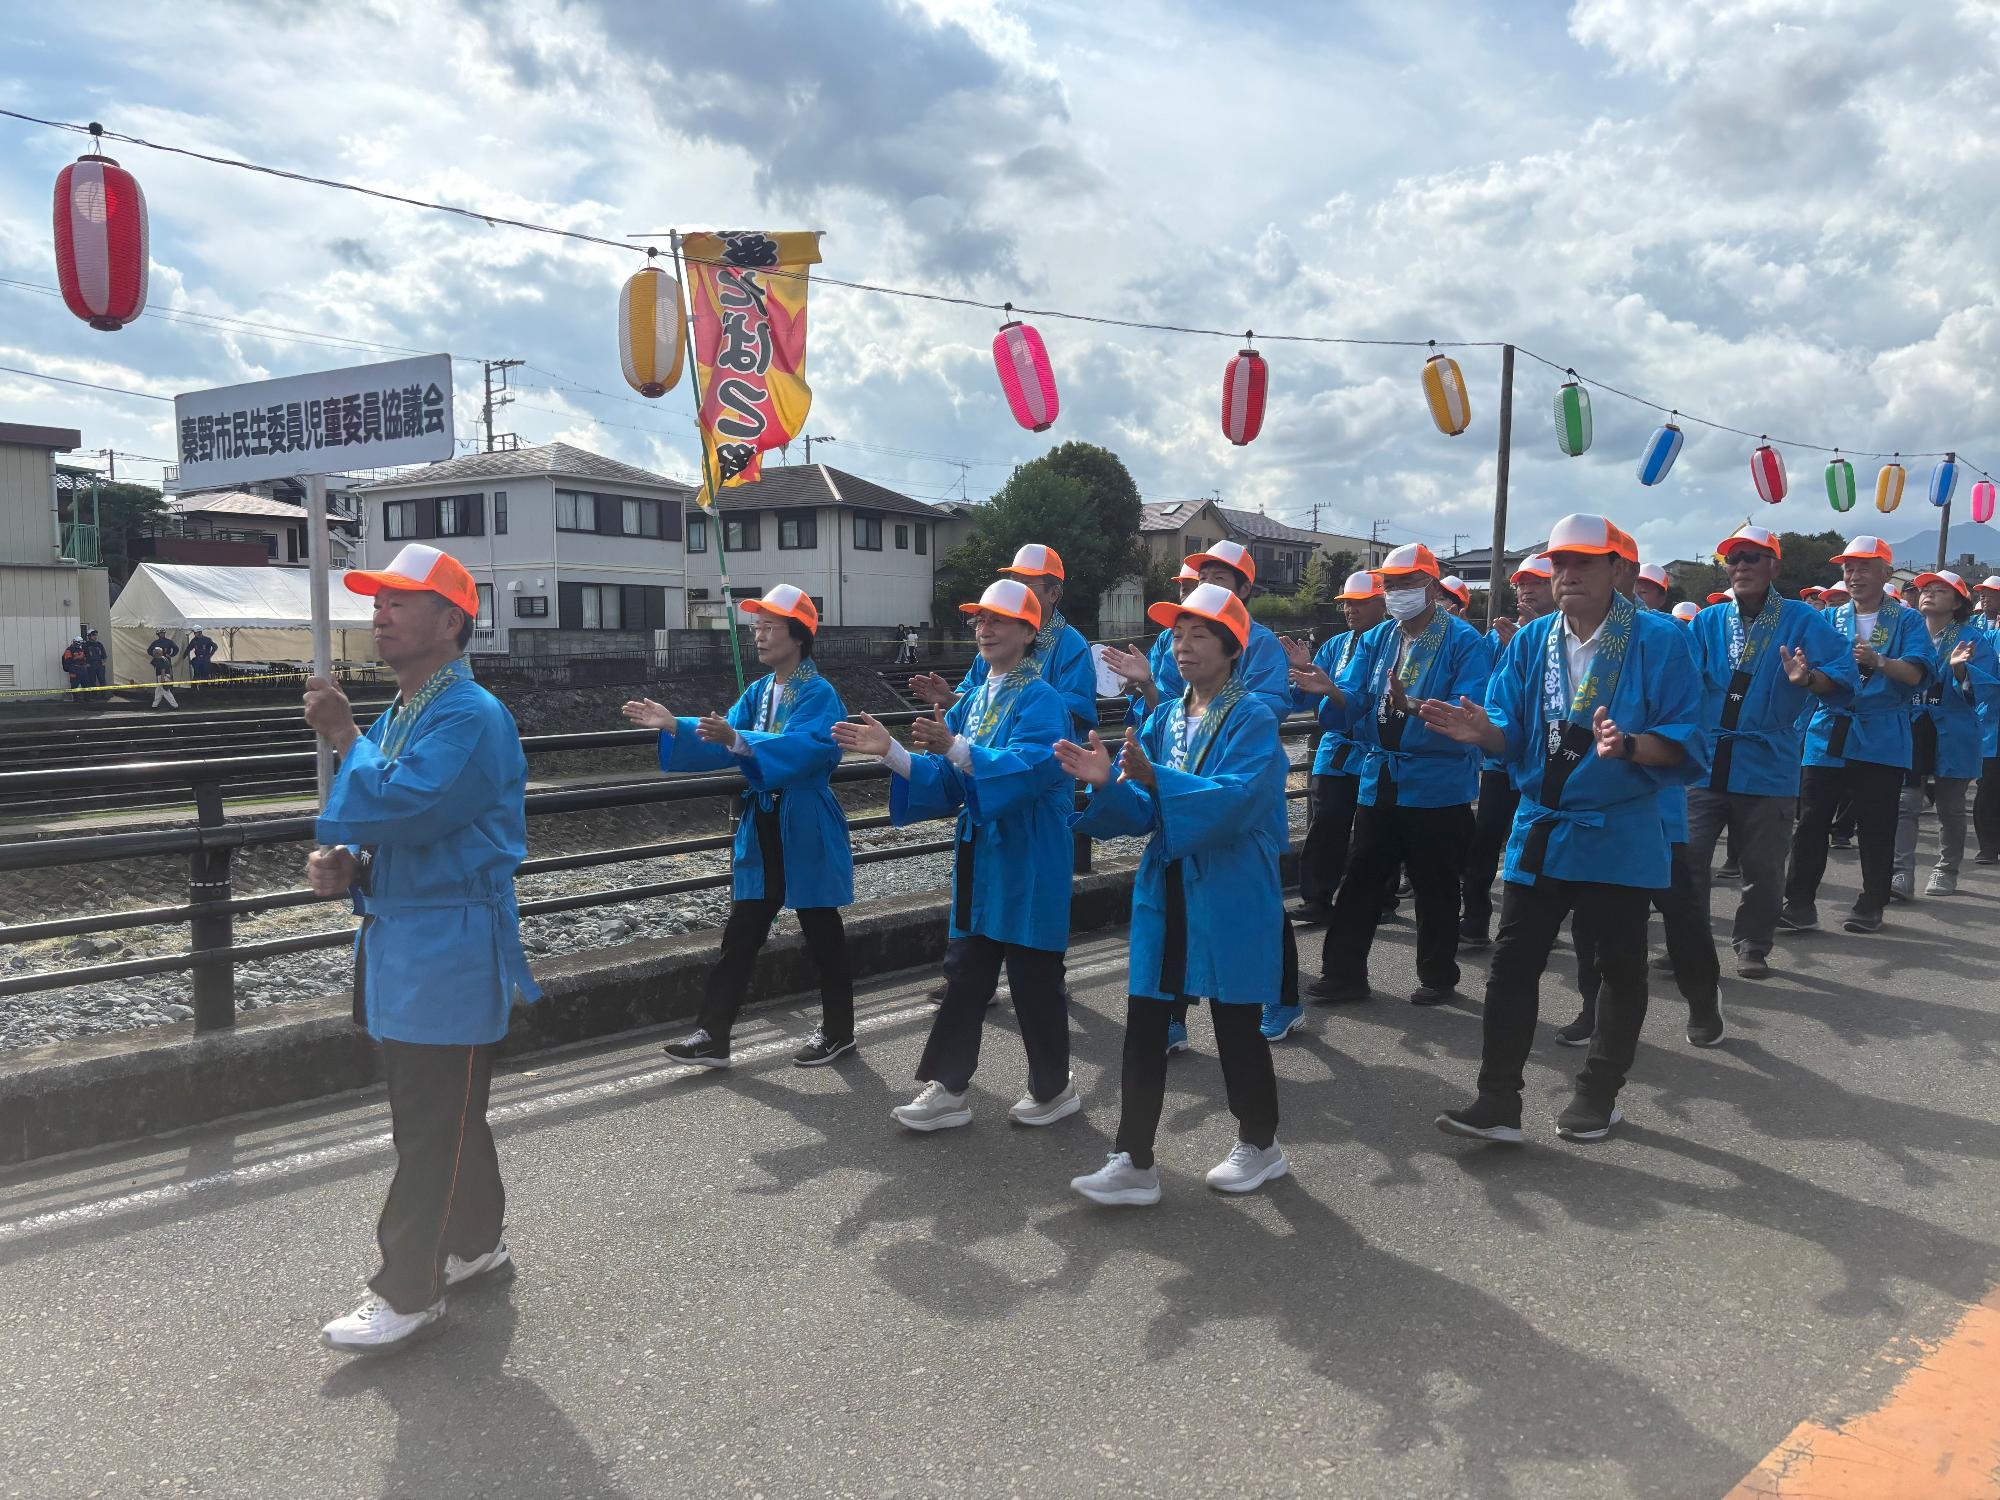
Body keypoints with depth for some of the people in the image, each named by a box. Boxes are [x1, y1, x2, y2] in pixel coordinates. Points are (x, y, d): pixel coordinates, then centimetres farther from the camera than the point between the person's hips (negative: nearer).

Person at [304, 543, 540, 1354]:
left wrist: (344, 739, -15)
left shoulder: (472, 718, -17)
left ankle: (408, 1291, 12)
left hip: (449, 950, -10)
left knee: (432, 1130, 1)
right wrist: (345, 863, -1)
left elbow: (401, 808, -28)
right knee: (439, 1113, 20)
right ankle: (475, 1245, 36)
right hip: (400, 943, 10)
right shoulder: (397, 717, 13)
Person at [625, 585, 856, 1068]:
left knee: (822, 934, 8)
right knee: (740, 935, 7)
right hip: (762, 828, 7)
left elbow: (802, 748, -32)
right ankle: (713, 1036, 12)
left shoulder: (820, 695, -15)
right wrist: (674, 726, -14)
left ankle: (838, 1031, 24)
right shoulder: (757, 692, 9)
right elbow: (725, 740, 1)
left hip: (806, 830, -7)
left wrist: (739, 740, -44)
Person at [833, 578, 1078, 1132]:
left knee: (1033, 978, 5)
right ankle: (947, 1088, 19)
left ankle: (1052, 1090, 23)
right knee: (965, 975, 11)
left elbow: (1029, 768, -29)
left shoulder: (1042, 702, -13)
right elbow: (947, 779, 8)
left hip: (1028, 863, -7)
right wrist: (890, 752, -6)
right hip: (978, 857, 7)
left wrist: (956, 748, -41)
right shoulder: (972, 701, 11)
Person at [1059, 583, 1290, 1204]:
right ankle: (1134, 1162, 10)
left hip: (1230, 893, -5)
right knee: (1144, 1024, 3)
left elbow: (1236, 798, -25)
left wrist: (1155, 778, -35)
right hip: (1165, 890, 5)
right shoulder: (1163, 719, 9)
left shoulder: (1253, 719, -9)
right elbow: (1142, 812, 4)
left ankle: (1260, 1143, 30)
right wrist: (1106, 783, -16)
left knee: (1235, 1024, 8)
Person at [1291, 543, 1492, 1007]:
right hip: (1379, 779, 5)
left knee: (1435, 887, 8)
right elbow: (1355, 703, 2)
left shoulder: (1465, 642, -9)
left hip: (1437, 785, -5)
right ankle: (1342, 973, 18)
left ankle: (1438, 977, 25)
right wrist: (1332, 690, -21)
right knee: (1360, 881, 9)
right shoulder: (1377, 640, 9)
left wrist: (1413, 706, -36)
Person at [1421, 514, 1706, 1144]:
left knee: (1621, 967, 11)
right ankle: (1498, 1102, 6)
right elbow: (1515, 736, 4)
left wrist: (1627, 745, -31)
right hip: (1540, 829, 4)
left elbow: (1685, 740, -12)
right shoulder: (1530, 642, 5)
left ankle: (1599, 1095, 28)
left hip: (1619, 836, -3)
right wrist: (1484, 731, -18)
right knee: (1512, 963, 1)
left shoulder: (1658, 640, -9)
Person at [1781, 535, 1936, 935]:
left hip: (1881, 738, -2)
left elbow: (1918, 674, -10)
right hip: (1828, 733, 2)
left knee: (1876, 827, 4)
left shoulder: (1907, 621, 3)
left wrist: (1879, 661, -28)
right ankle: (1800, 904, 1)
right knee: (1811, 821, -3)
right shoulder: (1830, 620, 12)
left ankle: (1871, 906, 17)